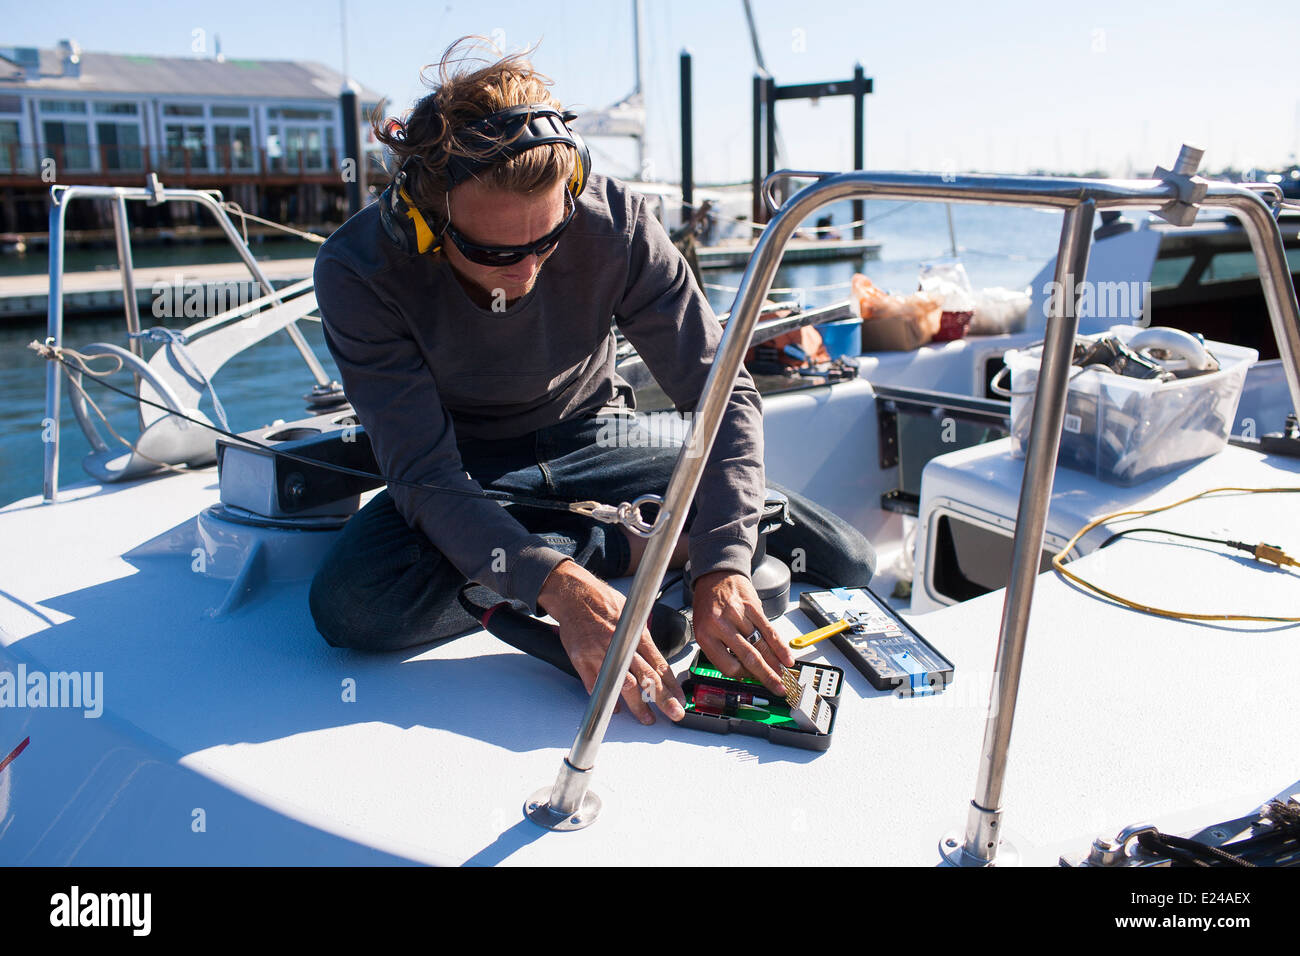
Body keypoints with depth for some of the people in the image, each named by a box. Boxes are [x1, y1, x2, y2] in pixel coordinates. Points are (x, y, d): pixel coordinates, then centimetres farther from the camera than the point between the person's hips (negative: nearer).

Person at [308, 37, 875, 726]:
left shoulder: (613, 220, -23)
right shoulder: (357, 272, -26)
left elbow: (722, 393, -21)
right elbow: (424, 472, -29)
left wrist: (722, 567, -35)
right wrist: (558, 585, -46)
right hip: (467, 471, 1)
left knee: (845, 563, -15)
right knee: (350, 605, -35)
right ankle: (625, 548, -17)